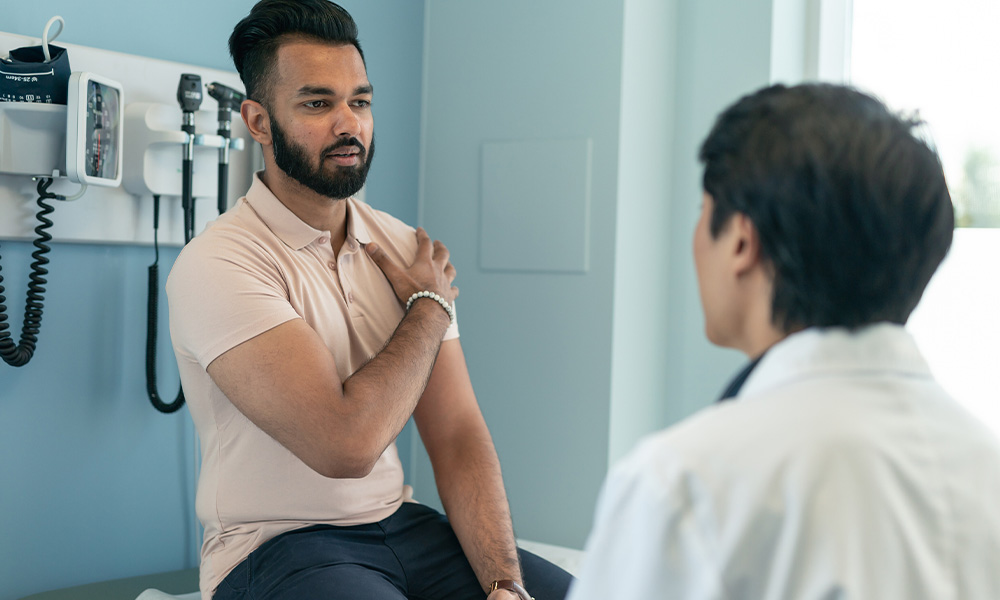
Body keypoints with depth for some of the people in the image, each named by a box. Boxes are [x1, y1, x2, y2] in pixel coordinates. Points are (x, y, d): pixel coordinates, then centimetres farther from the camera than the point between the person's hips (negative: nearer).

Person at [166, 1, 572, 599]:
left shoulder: (407, 249, 5)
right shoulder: (217, 264, -15)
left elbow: (457, 435, 1)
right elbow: (346, 444, -24)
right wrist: (430, 307, -9)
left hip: (402, 525, 5)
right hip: (275, 545, -5)